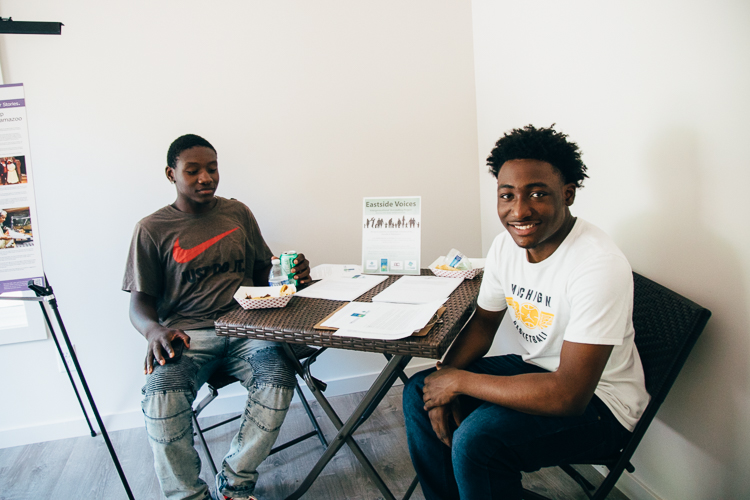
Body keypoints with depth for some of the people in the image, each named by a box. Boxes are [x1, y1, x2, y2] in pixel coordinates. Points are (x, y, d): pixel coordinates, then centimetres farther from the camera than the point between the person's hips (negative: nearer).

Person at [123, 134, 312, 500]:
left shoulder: (237, 213, 14)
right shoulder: (152, 229, 6)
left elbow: (263, 270, 19)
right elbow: (140, 301, 5)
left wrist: (292, 272, -3)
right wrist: (154, 330, -18)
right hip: (185, 335, -1)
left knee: (278, 380, -27)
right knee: (161, 394, -31)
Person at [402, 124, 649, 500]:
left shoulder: (599, 267, -30)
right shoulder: (506, 244, -6)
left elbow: (570, 395, -32)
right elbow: (484, 321, 7)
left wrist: (459, 380, -25)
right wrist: (445, 377, -12)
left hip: (596, 399, -7)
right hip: (537, 369, 7)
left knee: (476, 438, -29)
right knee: (419, 394, 0)